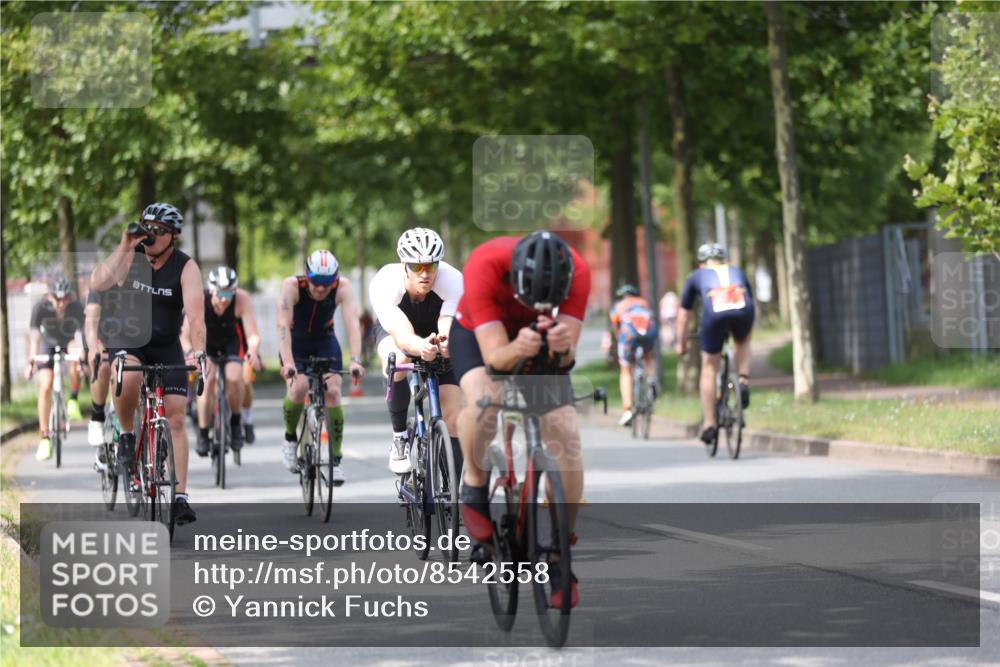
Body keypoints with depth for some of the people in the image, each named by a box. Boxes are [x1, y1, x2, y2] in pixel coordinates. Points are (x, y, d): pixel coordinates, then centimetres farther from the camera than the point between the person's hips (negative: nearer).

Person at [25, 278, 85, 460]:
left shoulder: (77, 308, -30)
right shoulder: (41, 308, -29)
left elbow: (81, 335, -38)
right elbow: (34, 336, -32)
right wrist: (31, 362, -45)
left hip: (70, 342, -1)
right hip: (49, 344, 1)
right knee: (45, 386, -15)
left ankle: (73, 399, -17)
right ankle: (44, 438, -7)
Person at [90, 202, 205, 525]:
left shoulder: (186, 267, -13)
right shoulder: (131, 256, -11)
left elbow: (195, 313, -25)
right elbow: (97, 283, -28)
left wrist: (198, 350, -41)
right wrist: (124, 248, -32)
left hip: (167, 347, 1)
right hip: (127, 341, -1)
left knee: (176, 419, -6)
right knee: (128, 377, -36)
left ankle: (180, 497, -3)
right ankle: (126, 436, -9)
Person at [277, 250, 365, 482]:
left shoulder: (343, 287, -27)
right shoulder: (292, 286, -30)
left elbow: (353, 324, -35)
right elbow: (283, 325, -37)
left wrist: (355, 360, -49)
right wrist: (287, 362, -50)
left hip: (325, 341, 1)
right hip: (296, 342, -1)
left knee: (332, 391, -16)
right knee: (298, 387, -25)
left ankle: (336, 458, -8)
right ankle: (290, 438, 2)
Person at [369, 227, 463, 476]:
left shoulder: (453, 281, -35)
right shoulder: (385, 284, -38)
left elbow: (449, 328, -46)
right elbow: (402, 334, -50)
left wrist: (447, 343, -70)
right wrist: (420, 347, -72)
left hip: (435, 329, 1)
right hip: (395, 327, -1)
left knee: (454, 417, -11)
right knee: (398, 360, -38)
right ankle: (399, 438, -18)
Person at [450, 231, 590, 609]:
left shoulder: (577, 273, -32)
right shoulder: (484, 267, -38)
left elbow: (566, 358, -32)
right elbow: (494, 355, -38)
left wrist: (562, 345, -56)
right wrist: (518, 349, -60)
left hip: (544, 344, 2)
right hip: (478, 334, -2)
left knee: (567, 437, -15)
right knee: (484, 399, -36)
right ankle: (474, 486, -7)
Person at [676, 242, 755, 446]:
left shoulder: (696, 276, 31)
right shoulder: (737, 272, 36)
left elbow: (683, 315, 36)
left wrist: (681, 344, 48)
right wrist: (748, 334, 60)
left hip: (714, 314, -1)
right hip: (743, 311, 1)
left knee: (709, 368, 14)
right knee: (742, 343, 35)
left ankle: (709, 424, 13)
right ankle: (744, 381, 12)